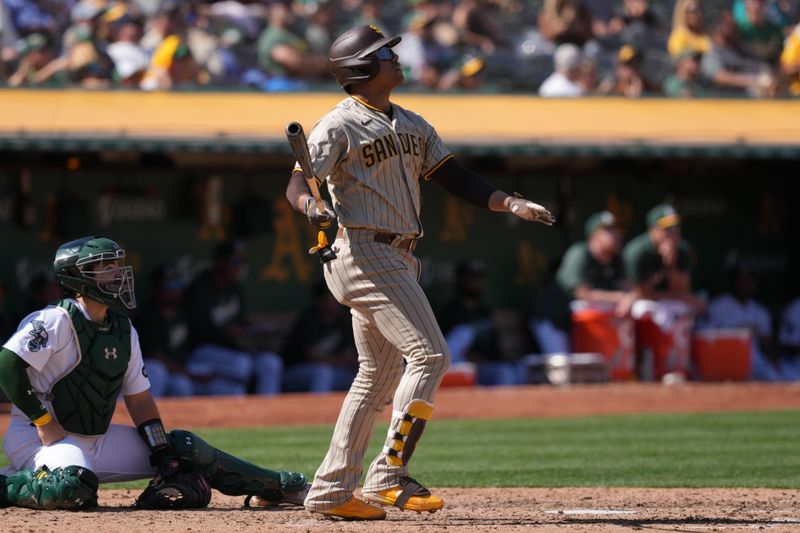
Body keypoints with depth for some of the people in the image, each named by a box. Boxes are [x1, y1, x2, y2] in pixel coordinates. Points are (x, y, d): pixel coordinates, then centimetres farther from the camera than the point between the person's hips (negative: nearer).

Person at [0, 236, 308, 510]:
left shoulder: (124, 331, 10)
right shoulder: (57, 321, -16)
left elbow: (139, 398, 14)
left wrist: (164, 454, 4)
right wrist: (43, 420, -23)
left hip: (97, 439, 8)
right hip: (38, 437, -8)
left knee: (184, 448, 3)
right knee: (74, 488, -40)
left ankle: (274, 486, 13)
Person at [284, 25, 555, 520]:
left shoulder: (412, 125, 17)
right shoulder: (340, 125, -8)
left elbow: (454, 177, 15)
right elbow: (299, 183, -17)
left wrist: (511, 203, 3)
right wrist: (312, 206, -39)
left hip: (399, 260, 9)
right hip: (363, 252, -9)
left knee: (380, 376, 11)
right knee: (430, 354, -16)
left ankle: (330, 492, 14)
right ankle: (388, 478, -15)